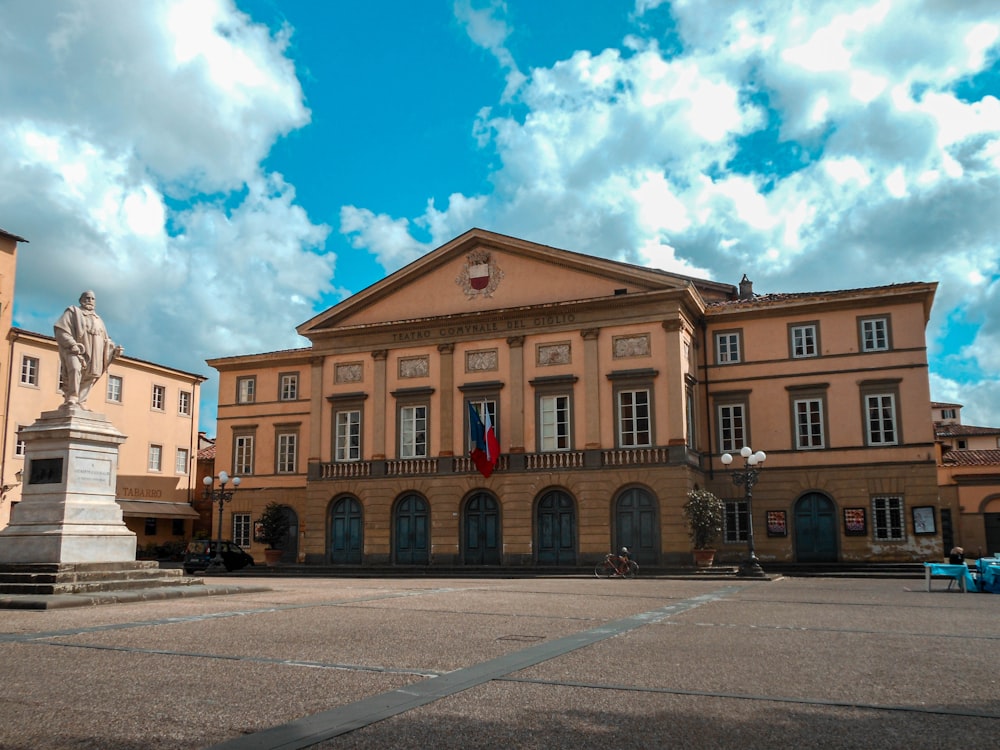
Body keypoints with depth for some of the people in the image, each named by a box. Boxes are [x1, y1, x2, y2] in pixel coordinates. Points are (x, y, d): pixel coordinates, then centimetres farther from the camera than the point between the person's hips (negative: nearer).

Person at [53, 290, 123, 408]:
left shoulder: (98, 320, 27)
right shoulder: (73, 311, 11)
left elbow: (105, 340, 23)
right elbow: (61, 329, -4)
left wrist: (114, 349, 2)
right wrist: (72, 345, -19)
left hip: (92, 354, 6)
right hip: (74, 350, -6)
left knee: (89, 377, 0)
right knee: (75, 369, -29)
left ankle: (79, 402, 5)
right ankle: (71, 398, -30)